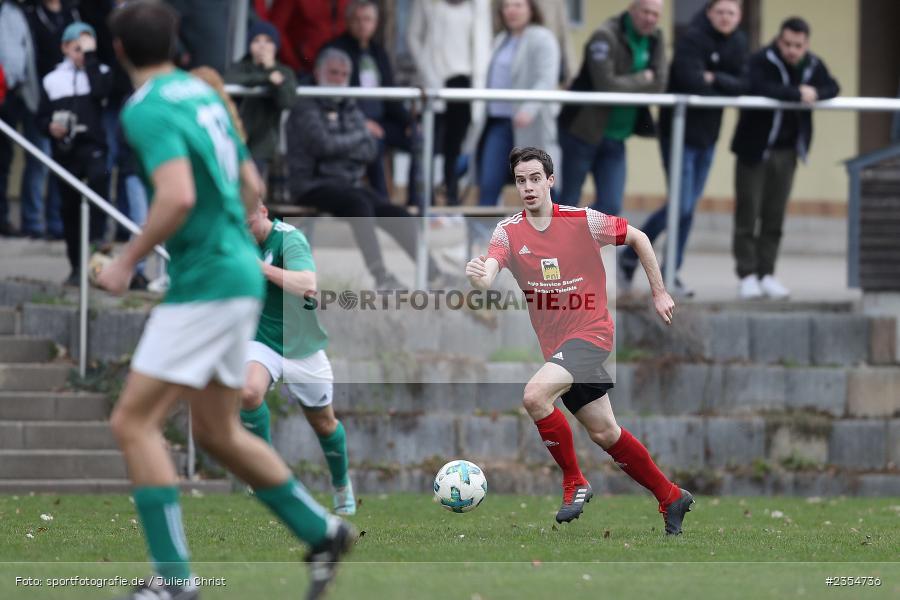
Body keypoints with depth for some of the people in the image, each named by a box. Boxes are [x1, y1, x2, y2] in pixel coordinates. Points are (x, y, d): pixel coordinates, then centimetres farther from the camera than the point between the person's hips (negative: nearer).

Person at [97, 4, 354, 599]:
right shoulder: (204, 94, 13)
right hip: (239, 273, 9)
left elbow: (178, 196, -27)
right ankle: (322, 532, 24)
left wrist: (126, 262, -16)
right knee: (218, 432, 18)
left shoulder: (148, 110, -14)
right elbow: (251, 185, 19)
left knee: (133, 421, -7)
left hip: (206, 283, -9)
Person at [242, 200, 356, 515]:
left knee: (323, 423, 11)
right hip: (262, 341, 3)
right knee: (249, 391, -29)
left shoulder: (289, 239, -20)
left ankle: (342, 486, 36)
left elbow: (307, 284, -38)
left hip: (301, 345, -3)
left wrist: (260, 266, -38)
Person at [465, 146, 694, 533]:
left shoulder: (584, 221, -9)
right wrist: (478, 277, -43)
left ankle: (574, 483, -10)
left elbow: (638, 238, 5)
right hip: (555, 345, 5)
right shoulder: (508, 232, -2)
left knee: (535, 395, -28)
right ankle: (671, 498, 28)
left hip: (591, 331, -5)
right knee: (605, 433, 11)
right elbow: (487, 277, -19)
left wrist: (659, 293, 7)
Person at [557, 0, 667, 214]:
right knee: (569, 203, 3)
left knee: (610, 206, -3)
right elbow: (606, 85, -25)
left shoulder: (655, 39, 5)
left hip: (615, 139, 6)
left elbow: (659, 84, -5)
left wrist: (627, 84, -17)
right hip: (583, 131, -6)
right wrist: (642, 80, -10)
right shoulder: (605, 37, -16)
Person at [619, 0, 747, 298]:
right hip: (680, 130, -7)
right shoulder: (693, 38, -15)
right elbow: (691, 82, -25)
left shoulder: (737, 42, 5)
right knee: (681, 205, -10)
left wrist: (714, 78, -21)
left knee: (689, 207, 9)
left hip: (707, 134, 7)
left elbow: (742, 84, -4)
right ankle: (629, 257, 6)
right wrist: (727, 89, -10)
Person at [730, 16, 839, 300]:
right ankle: (747, 275, 2)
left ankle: (766, 274, 13)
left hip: (786, 151, 5)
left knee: (774, 216, 7)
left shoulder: (813, 65, 3)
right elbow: (759, 88, -31)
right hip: (754, 147, -5)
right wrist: (797, 94, -28)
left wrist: (816, 93, -24)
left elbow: (832, 88, -2)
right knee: (748, 213, -3)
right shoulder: (762, 61, -15)